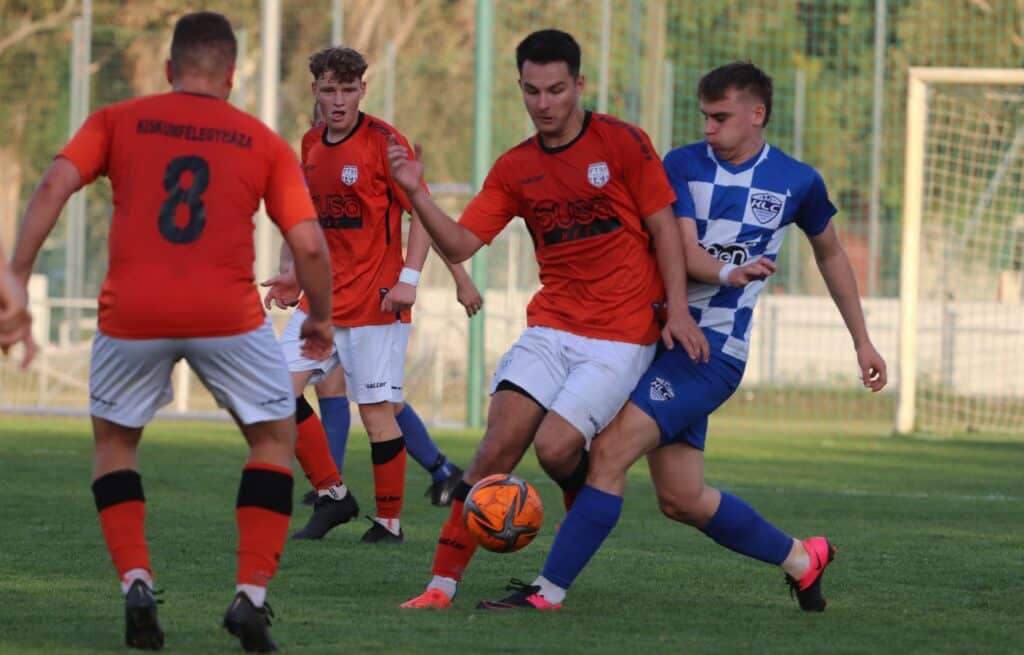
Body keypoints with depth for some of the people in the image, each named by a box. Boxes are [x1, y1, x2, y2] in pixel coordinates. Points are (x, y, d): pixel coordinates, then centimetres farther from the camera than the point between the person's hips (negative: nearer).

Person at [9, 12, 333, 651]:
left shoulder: (117, 121, 12)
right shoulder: (265, 143, 13)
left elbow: (55, 185, -2)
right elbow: (309, 243, 5)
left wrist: (17, 278, -2)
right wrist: (321, 317, 21)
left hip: (133, 312, 1)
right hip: (227, 313, -1)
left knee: (115, 443, 24)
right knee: (275, 439, 19)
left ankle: (136, 582, 5)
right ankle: (251, 595, 5)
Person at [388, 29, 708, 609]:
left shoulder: (622, 143, -3)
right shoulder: (515, 169, 8)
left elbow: (664, 226, -1)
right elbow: (460, 245, 5)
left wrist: (678, 310, -11)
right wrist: (416, 194, -12)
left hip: (622, 337, -4)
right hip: (551, 327, 4)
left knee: (555, 447, -18)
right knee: (499, 443, -13)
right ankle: (444, 582, -11)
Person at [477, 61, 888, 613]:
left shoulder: (797, 182, 2)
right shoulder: (682, 165, 3)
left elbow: (830, 255, 20)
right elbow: (681, 249, -11)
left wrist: (862, 342, 24)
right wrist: (728, 274, -33)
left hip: (714, 348, -4)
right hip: (660, 333, 4)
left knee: (611, 451, -18)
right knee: (681, 499, 9)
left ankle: (550, 590, -14)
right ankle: (799, 557, 30)